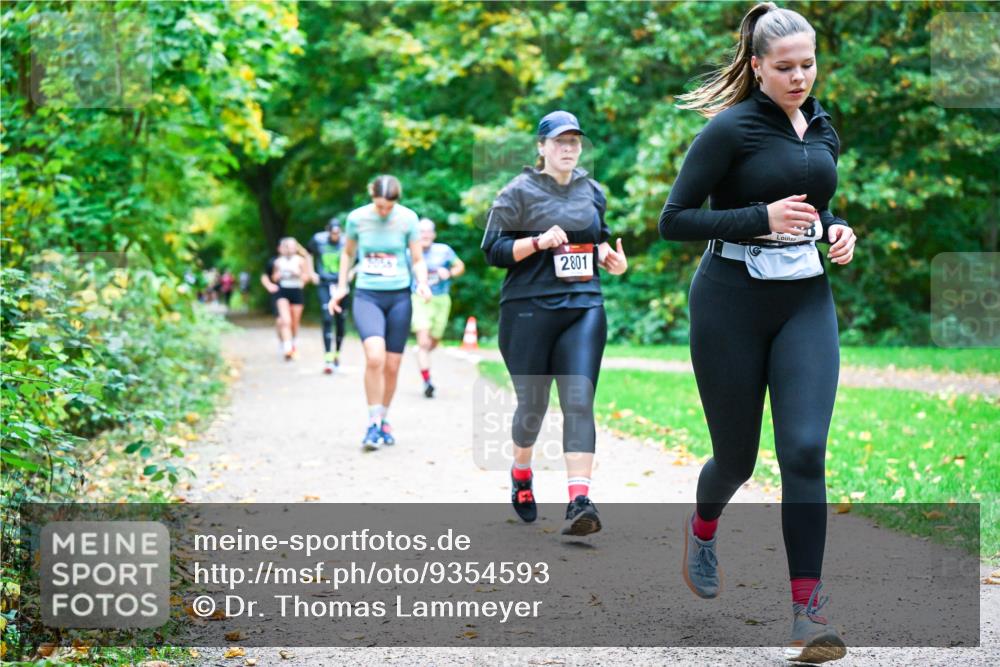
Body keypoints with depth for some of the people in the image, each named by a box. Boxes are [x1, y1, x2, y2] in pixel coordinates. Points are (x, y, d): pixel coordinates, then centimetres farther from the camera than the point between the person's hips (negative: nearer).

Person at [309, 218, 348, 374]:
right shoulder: (318, 240, -5)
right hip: (325, 285, -1)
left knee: (340, 320, 7)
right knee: (327, 320, -12)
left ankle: (337, 354, 25)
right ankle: (328, 359, -15)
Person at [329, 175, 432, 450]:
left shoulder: (407, 219, -4)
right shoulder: (357, 218, -3)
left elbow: (418, 260, 4)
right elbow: (348, 252, 15)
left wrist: (422, 283, -14)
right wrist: (341, 287, 13)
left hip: (399, 297, 1)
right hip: (367, 296, -1)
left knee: (392, 366, 4)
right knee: (375, 357, -23)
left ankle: (383, 420, 26)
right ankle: (373, 424, -12)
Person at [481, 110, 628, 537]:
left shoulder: (592, 192, 15)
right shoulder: (519, 192, -1)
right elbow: (493, 250, -4)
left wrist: (610, 258, 6)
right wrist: (538, 242, -19)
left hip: (584, 307, 3)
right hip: (529, 309, -3)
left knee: (579, 402, -11)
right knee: (532, 403, 7)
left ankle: (579, 501, -19)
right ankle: (521, 472, 37)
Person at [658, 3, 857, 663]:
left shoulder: (821, 126, 10)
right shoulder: (730, 129, -10)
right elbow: (674, 220, -12)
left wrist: (836, 230, 2)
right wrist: (763, 219, -21)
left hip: (806, 303, 4)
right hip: (732, 305, -4)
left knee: (805, 449, -11)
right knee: (737, 455, 8)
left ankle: (808, 609, -9)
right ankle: (702, 528, 43)